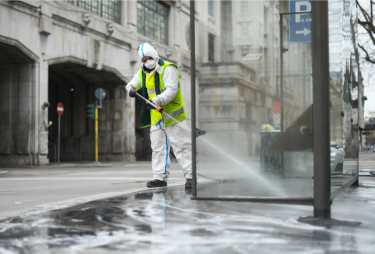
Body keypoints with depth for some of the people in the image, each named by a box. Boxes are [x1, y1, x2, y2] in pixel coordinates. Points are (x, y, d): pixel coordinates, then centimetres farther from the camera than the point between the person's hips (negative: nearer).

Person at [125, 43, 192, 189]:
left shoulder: (168, 69, -12)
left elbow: (171, 90, -21)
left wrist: (158, 101, -35)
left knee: (181, 146, -5)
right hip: (156, 117, 7)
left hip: (172, 115, -7)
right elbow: (132, 84, 22)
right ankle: (160, 178, 12)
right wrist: (131, 89, -4)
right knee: (158, 147, 7)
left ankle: (190, 176, -2)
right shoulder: (142, 73, 11)